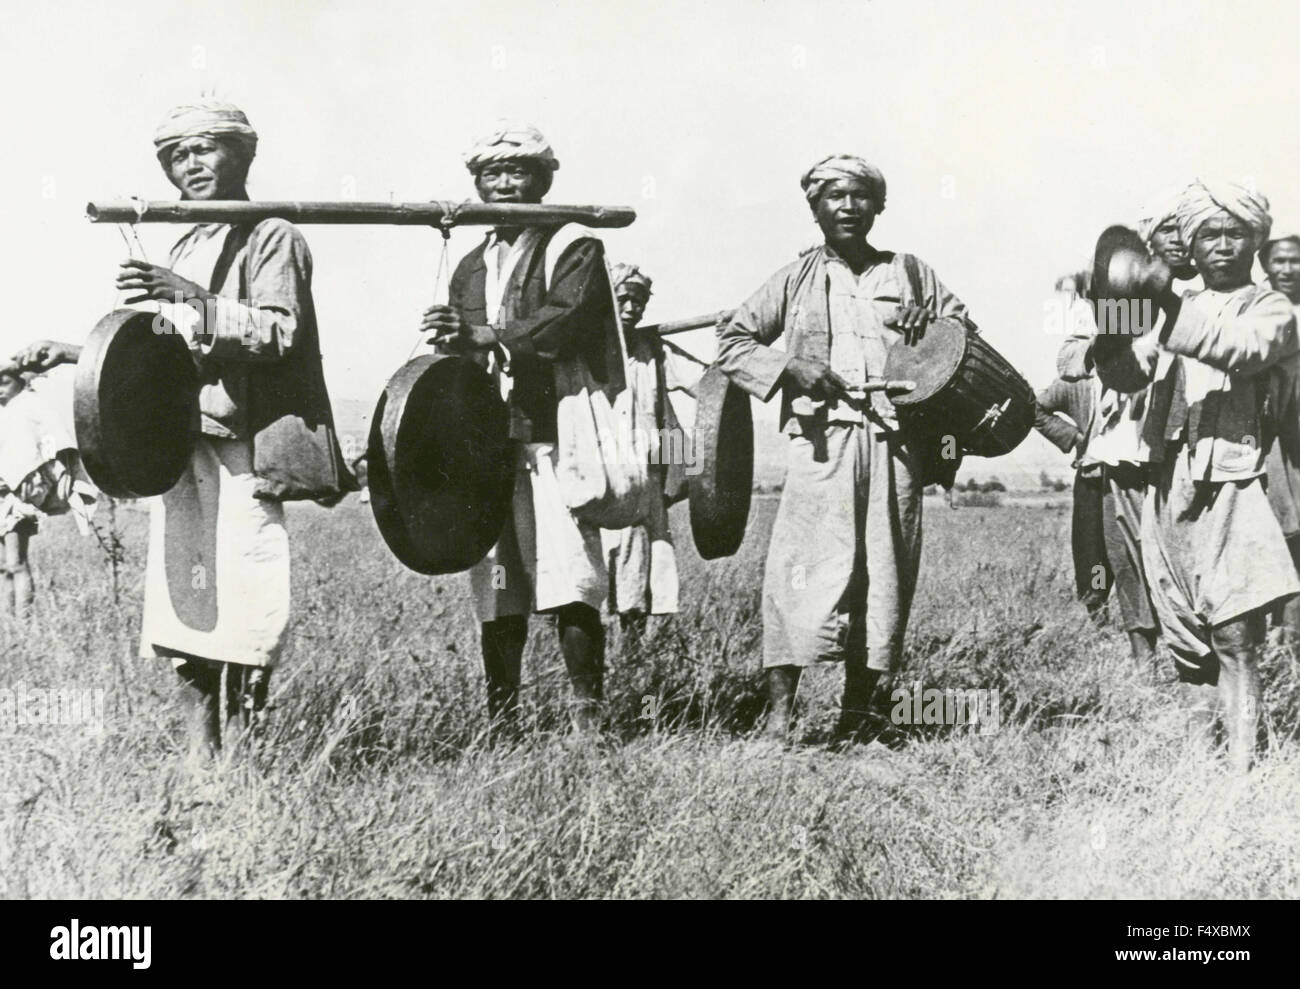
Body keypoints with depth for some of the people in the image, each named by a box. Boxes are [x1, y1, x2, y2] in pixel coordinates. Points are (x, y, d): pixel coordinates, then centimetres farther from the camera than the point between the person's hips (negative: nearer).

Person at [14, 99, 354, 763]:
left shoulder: (273, 238, 0)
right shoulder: (183, 250, 22)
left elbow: (280, 331, -14)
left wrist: (192, 299, -24)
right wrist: (71, 354, 18)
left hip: (240, 445, -7)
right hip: (176, 442, 7)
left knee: (242, 608, -10)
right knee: (179, 603, 4)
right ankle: (200, 754, 11)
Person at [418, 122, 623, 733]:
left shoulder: (574, 248, 5)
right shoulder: (469, 268, 23)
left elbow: (566, 321, -14)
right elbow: (458, 357, 21)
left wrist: (484, 335, -23)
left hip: (554, 437, -5)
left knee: (569, 585, -12)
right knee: (496, 591, 4)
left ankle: (588, 720, -6)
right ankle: (501, 723, 11)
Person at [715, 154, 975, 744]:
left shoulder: (909, 274, 16)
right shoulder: (797, 280, 12)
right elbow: (733, 342, 12)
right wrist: (789, 367, -5)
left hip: (895, 445, 2)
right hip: (822, 444, -2)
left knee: (885, 577, 1)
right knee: (807, 570, -12)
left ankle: (855, 721, 9)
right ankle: (779, 713, -9)